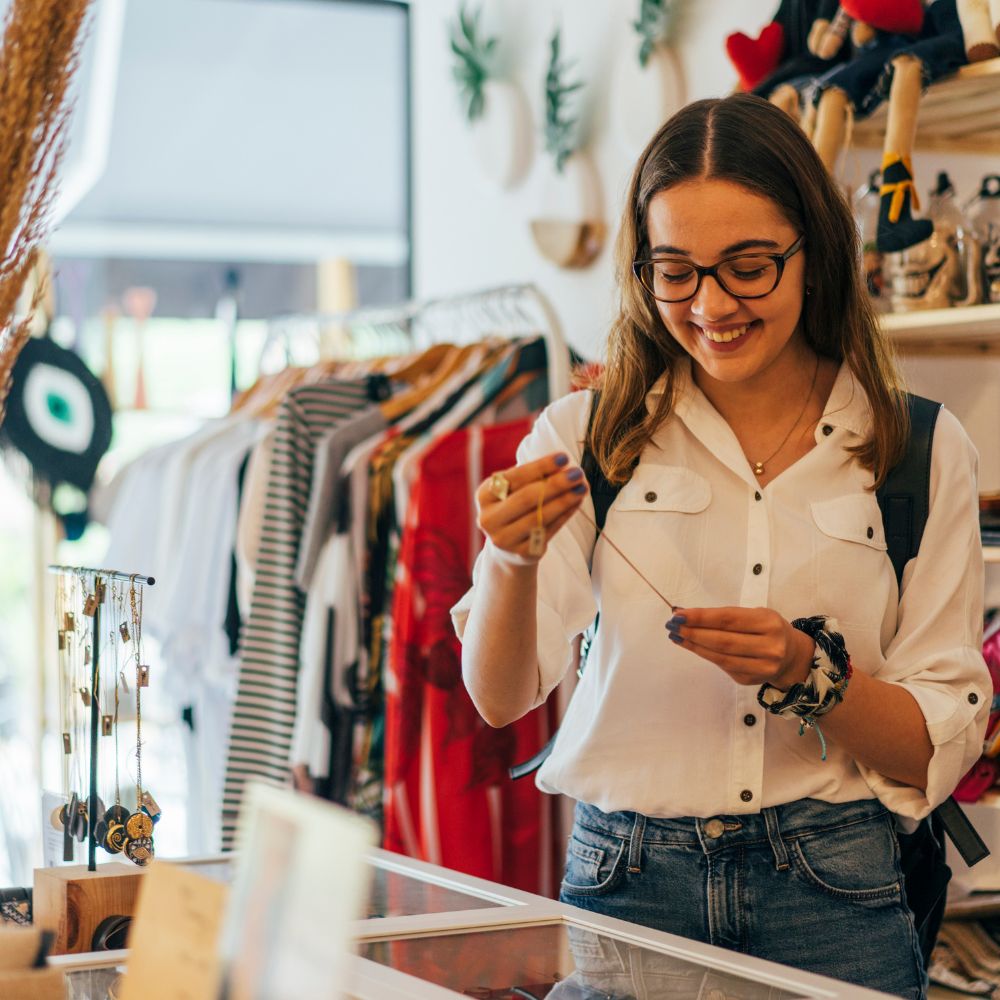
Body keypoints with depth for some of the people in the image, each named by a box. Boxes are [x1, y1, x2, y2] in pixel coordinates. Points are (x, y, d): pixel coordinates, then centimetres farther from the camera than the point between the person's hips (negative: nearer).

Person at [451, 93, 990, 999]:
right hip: (624, 884, 0)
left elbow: (943, 748, -1)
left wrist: (807, 673, -18)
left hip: (834, 898, 0)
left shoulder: (924, 452, 1)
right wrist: (513, 563, -27)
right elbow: (500, 697, -8)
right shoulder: (584, 438, 1)